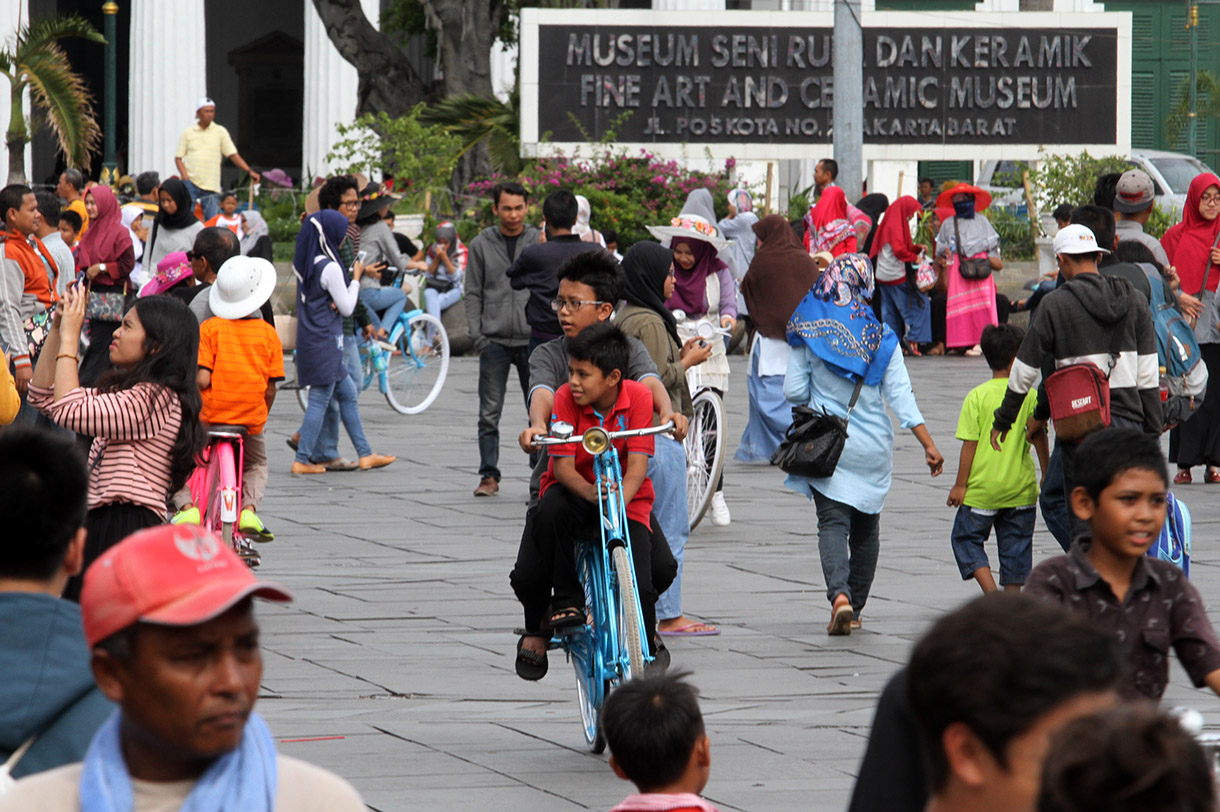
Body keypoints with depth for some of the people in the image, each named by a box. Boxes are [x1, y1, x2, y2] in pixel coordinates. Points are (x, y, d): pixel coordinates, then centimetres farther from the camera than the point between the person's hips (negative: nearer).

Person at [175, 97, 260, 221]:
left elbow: (233, 155, 5)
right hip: (190, 183, 0)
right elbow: (178, 158, 8)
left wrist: (249, 171, -6)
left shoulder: (220, 132, 7)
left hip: (211, 186, 0)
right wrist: (185, 176, -8)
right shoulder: (188, 132, 7)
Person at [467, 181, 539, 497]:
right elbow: (473, 293, 8)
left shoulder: (540, 242, 5)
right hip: (494, 341, 0)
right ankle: (489, 475, 5)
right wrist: (476, 333, -3)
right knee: (489, 414, -1)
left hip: (532, 340, 0)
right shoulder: (481, 245, 6)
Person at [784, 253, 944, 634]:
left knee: (832, 523, -5)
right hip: (873, 446, 2)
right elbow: (901, 395, -7)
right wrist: (928, 445, -6)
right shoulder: (881, 335, -4)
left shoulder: (809, 331, -6)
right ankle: (856, 608, 22)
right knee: (866, 527, 16)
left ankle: (840, 594, -29)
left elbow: (794, 391, -4)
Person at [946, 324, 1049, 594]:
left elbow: (970, 444, -8)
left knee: (966, 538, 11)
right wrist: (1047, 477, 13)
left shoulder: (977, 397, -8)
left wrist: (960, 485, -2)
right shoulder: (1029, 396, -3)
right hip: (1020, 488, 2)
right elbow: (1039, 438, 1)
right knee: (1015, 546, 11)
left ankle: (991, 593, -5)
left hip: (982, 489, -2)